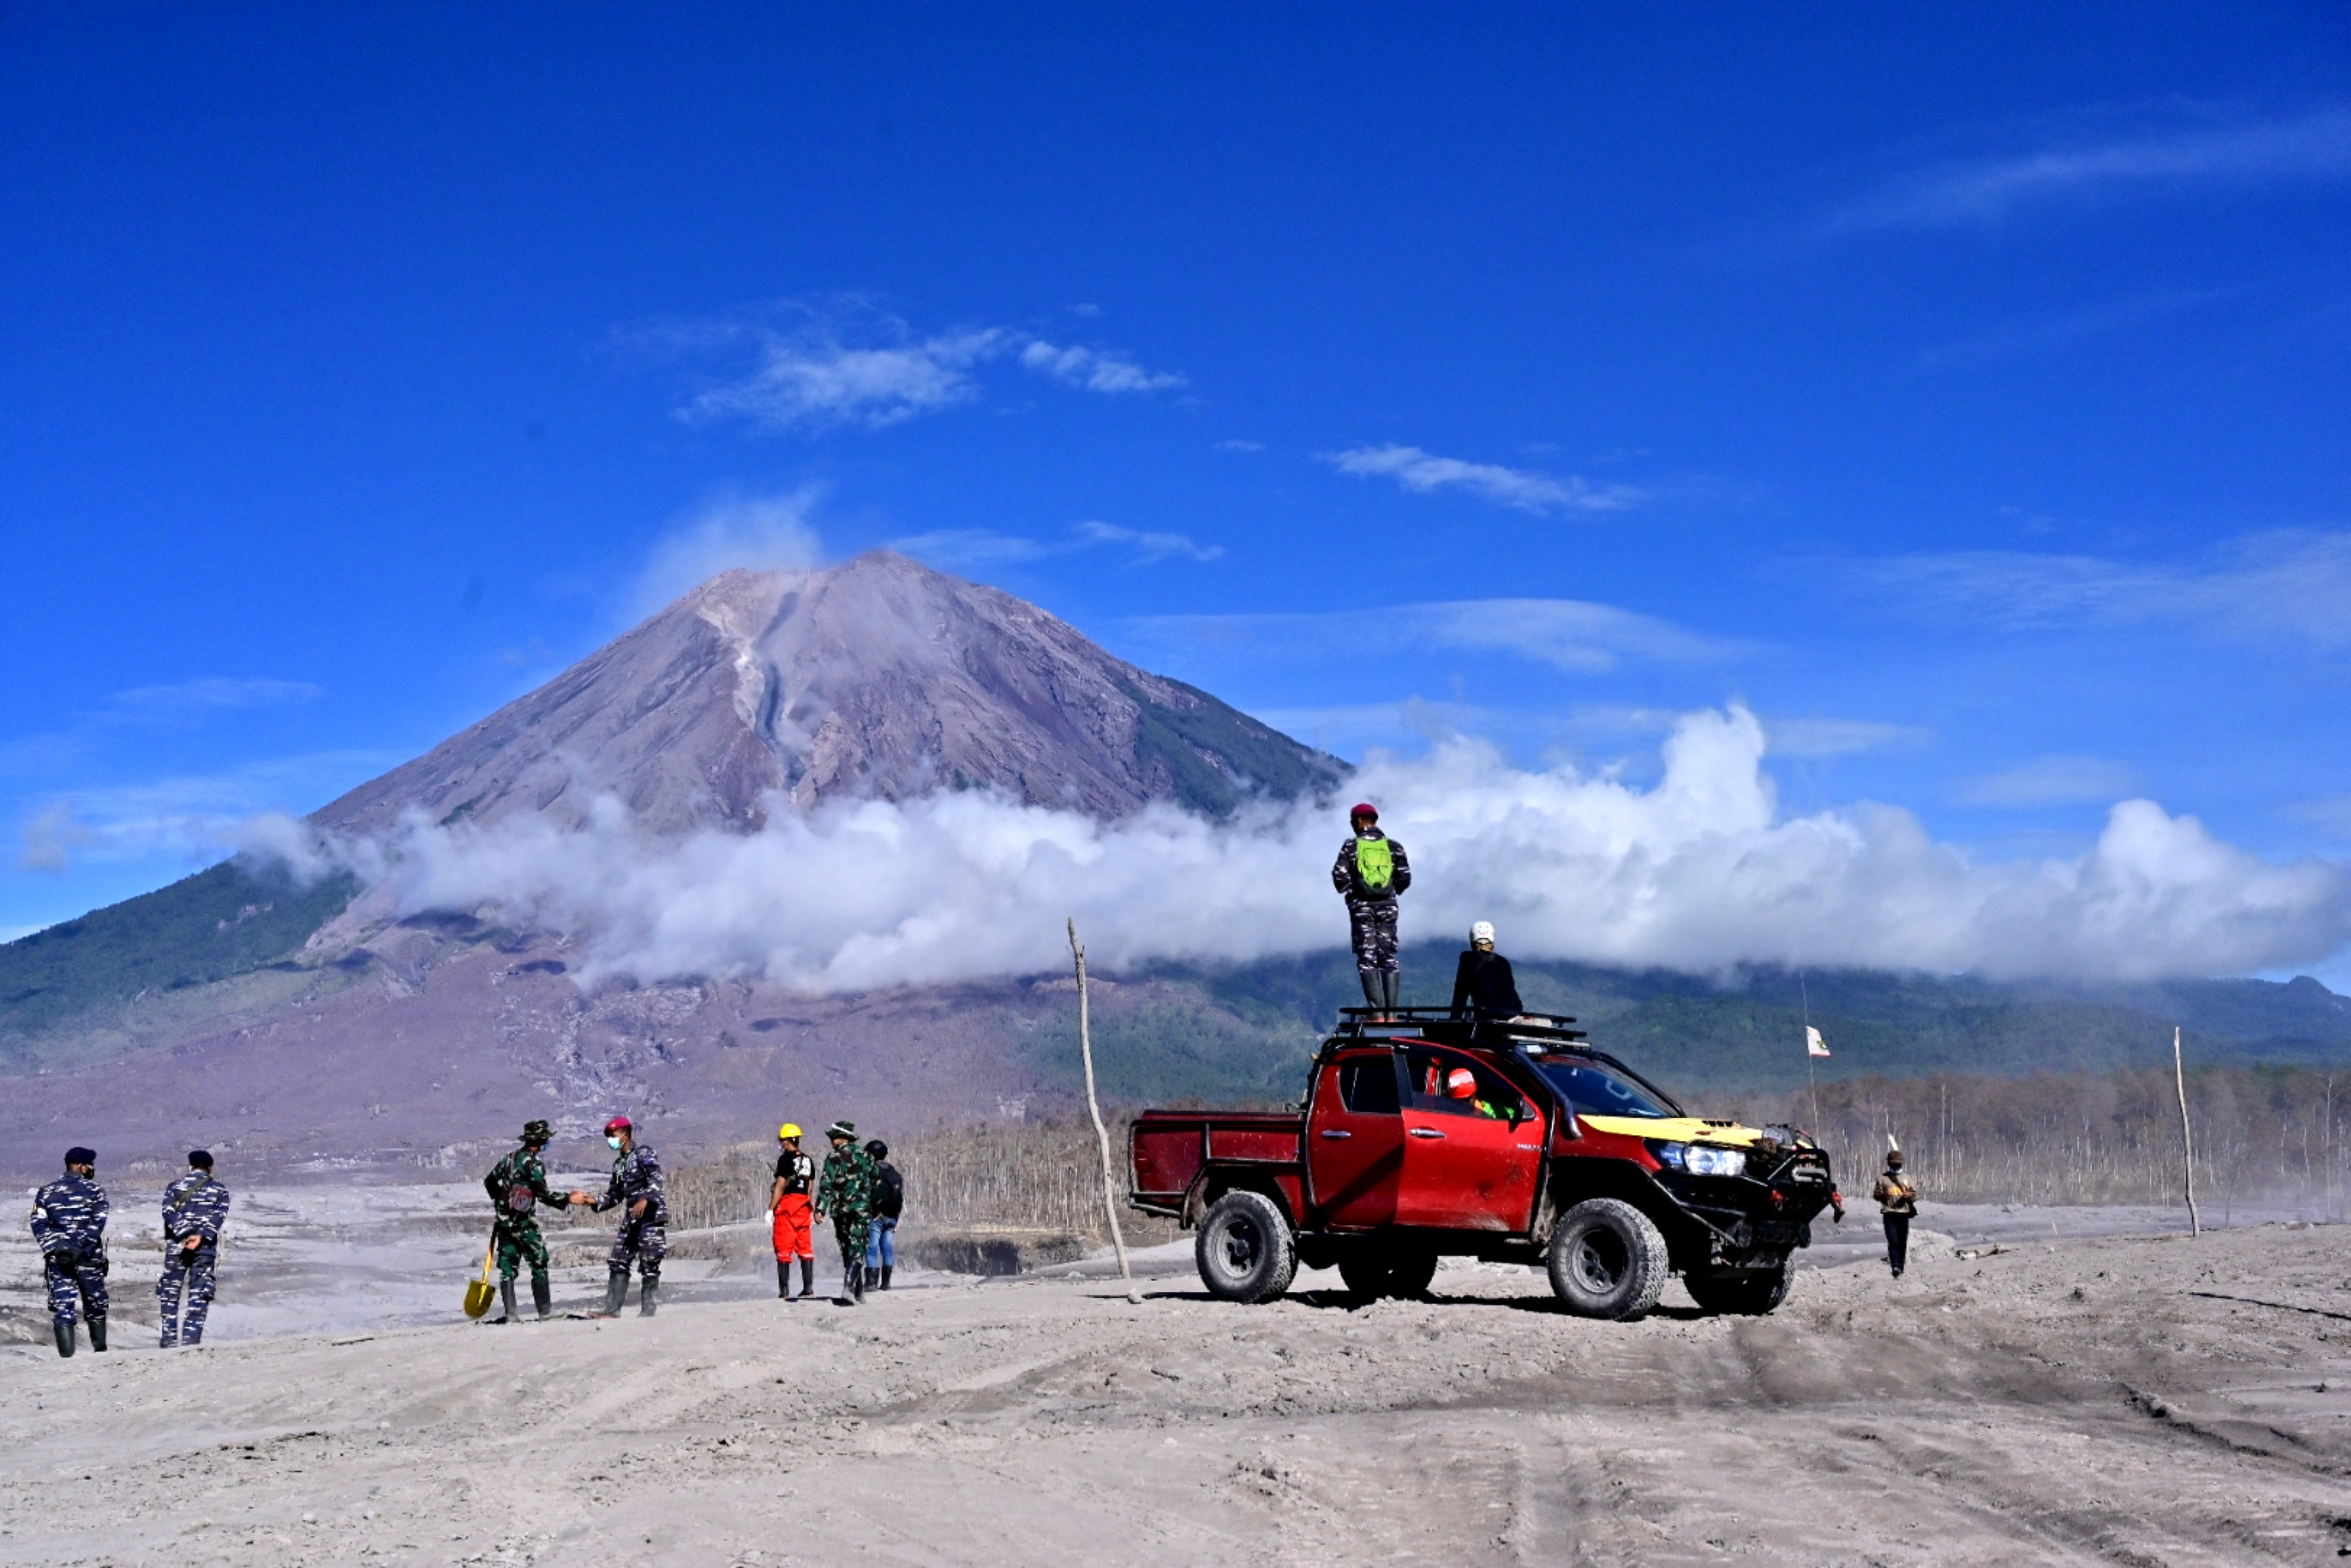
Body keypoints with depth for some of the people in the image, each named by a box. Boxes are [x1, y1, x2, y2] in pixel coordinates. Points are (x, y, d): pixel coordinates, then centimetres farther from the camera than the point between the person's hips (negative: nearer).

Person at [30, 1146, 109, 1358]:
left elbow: (38, 1225, 0)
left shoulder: (46, 1193, 10)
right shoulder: (95, 1190, 0)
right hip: (89, 1260, -2)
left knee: (62, 1308, 1)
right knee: (96, 1307, 13)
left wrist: (55, 1249, -6)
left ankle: (67, 1356, -6)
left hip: (57, 1260, 2)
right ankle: (101, 1351, 19)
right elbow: (97, 1224, -12)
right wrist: (81, 1248, -15)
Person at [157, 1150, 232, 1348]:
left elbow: (169, 1212, -5)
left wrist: (184, 1235, -13)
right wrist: (201, 1236, -16)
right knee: (199, 1294, 1)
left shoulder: (174, 1187, 10)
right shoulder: (219, 1190, 9)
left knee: (170, 1294, 10)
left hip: (176, 1244, 1)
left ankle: (170, 1340, 7)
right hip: (206, 1246, -1)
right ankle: (192, 1339, -8)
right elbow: (218, 1216, -7)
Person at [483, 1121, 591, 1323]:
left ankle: (510, 1314, 4)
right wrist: (569, 1199, -12)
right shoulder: (534, 1162, -12)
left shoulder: (510, 1158, 11)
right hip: (524, 1223, -7)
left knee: (508, 1268, 7)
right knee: (539, 1265, 2)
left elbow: (489, 1181, 21)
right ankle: (545, 1310, 2)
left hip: (504, 1221, 7)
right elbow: (543, 1195, -16)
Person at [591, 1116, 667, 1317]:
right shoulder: (619, 1164, 19)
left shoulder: (643, 1154, -4)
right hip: (631, 1217, 8)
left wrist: (645, 1199, -31)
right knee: (619, 1262, 1)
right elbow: (615, 1195, 20)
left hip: (651, 1213, -8)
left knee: (649, 1263, -8)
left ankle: (648, 1309, -5)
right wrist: (596, 1203, 5)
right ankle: (612, 1309, 1)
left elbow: (656, 1178, -17)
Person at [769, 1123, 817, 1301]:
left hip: (787, 1205, -6)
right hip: (804, 1206, 7)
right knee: (805, 1248, 9)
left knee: (784, 1249, -2)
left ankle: (784, 1290, -5)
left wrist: (770, 1209, -11)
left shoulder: (786, 1159, -10)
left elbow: (780, 1186, -13)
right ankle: (809, 1288, 6)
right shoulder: (808, 1160, 12)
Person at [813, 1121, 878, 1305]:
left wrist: (820, 1209, -13)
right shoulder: (865, 1157, 8)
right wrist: (876, 1207, 23)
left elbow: (826, 1185, -10)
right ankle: (849, 1289, -23)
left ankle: (857, 1292, 17)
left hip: (840, 1210, 0)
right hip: (862, 1209, 0)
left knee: (847, 1250, 13)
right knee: (857, 1251, -4)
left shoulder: (833, 1158, -1)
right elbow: (876, 1182, 13)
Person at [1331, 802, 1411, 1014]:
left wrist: (1346, 889, 13)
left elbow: (1339, 875, -7)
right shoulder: (1393, 846, 5)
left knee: (1367, 957, -1)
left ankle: (1377, 1011, -10)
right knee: (1389, 957, 6)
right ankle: (1392, 1011, -2)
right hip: (1387, 905, 2)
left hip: (1361, 905, -2)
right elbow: (1405, 878, 3)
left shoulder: (1351, 845, -1)